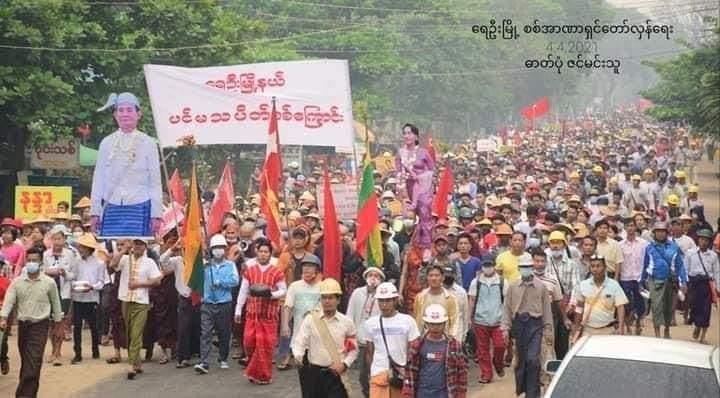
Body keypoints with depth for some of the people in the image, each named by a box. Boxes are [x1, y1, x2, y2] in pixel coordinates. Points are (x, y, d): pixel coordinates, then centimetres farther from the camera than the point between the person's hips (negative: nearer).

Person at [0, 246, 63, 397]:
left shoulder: (49, 283, -4)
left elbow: (55, 304, 6)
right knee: (26, 361, 13)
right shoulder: (17, 282, 0)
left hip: (40, 324, -3)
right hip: (22, 324, 3)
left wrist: (58, 323, 10)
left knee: (34, 362, -12)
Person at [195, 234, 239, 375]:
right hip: (208, 304, 0)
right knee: (205, 334, -8)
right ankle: (204, 363, -13)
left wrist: (219, 282, -12)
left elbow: (235, 280, -12)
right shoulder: (206, 265, 6)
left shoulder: (230, 265, 2)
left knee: (224, 334, 10)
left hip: (224, 304, 0)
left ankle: (223, 359, 27)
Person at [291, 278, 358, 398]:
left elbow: (353, 349, 8)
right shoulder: (310, 319, -1)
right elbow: (299, 342, -8)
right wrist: (298, 355, -28)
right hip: (314, 373, 1)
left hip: (336, 374, -1)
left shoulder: (346, 322, 1)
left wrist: (344, 364, -7)